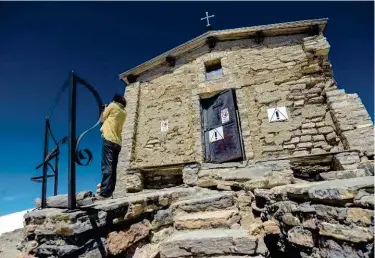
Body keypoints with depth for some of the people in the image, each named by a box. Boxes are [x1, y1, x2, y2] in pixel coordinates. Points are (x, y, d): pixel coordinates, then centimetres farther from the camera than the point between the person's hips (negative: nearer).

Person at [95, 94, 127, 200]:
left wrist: (104, 110, 32)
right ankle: (110, 191, 2)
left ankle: (105, 192, -18)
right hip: (117, 142, 6)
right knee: (112, 168, 4)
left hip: (109, 140, -6)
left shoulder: (112, 106, 6)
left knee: (107, 167, -13)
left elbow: (103, 119, 14)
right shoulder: (124, 113, 21)